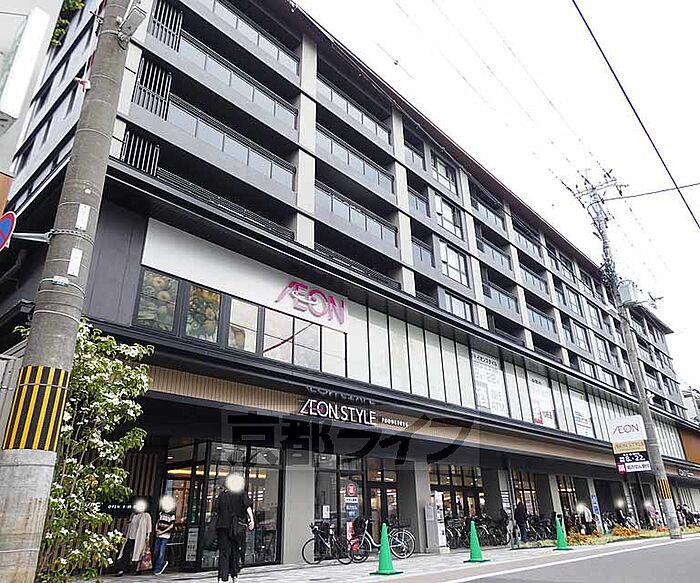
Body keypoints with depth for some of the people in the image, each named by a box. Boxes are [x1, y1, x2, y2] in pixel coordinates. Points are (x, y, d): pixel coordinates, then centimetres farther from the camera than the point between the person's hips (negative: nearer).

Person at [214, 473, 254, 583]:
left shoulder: (221, 495, 8)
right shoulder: (242, 494, 0)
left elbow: (216, 511, 7)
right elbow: (248, 506, -13)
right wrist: (251, 519, -17)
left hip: (222, 526, 1)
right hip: (238, 527, -1)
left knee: (223, 553, 1)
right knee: (235, 551, 14)